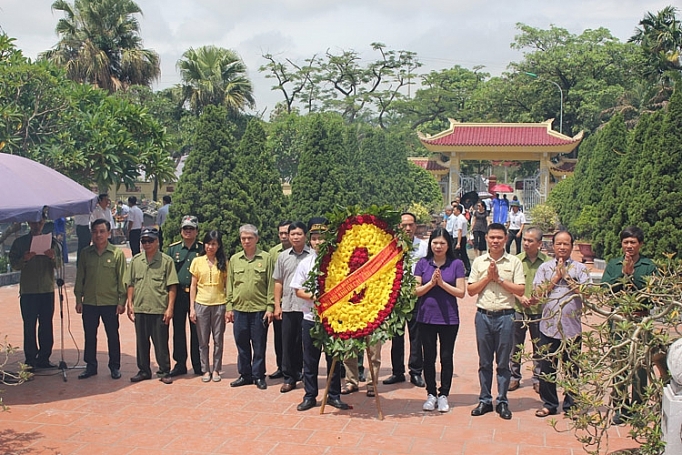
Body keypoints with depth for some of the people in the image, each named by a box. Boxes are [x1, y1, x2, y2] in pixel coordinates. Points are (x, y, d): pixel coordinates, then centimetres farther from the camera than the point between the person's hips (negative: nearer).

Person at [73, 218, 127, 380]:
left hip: (110, 303, -3)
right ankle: (91, 366, 22)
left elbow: (122, 279, -1)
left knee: (113, 336, 5)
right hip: (89, 303, 3)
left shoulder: (117, 253, -2)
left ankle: (115, 367, 18)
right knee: (89, 336, 10)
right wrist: (78, 299, 6)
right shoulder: (86, 253, 6)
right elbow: (80, 277, 10)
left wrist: (122, 301, -5)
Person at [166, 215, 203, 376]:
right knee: (178, 330, 7)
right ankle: (180, 364, 16)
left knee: (197, 330, 3)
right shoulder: (172, 249, 8)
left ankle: (198, 365, 13)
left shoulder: (203, 249, 3)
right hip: (178, 294, 2)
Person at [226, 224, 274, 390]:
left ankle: (259, 376, 16)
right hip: (239, 309, 3)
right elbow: (230, 285, 12)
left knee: (259, 345, 5)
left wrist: (270, 307, -7)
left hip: (259, 309, -3)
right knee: (242, 345, 10)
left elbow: (271, 285, -2)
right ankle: (245, 375, 22)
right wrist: (229, 307, 7)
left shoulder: (266, 258, -1)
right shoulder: (234, 259, 9)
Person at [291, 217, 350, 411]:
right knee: (310, 359, 9)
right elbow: (298, 291, 3)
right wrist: (313, 296, -13)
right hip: (310, 317, 2)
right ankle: (310, 396, 21)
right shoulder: (305, 263, 3)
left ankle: (334, 395, 21)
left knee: (333, 358, 8)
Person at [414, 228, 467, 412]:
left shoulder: (456, 264, -1)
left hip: (449, 318, -1)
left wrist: (443, 283, -15)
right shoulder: (423, 263, 2)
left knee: (446, 357, 6)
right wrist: (431, 283, -15)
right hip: (426, 317, 1)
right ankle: (431, 394, 21)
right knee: (429, 357, 9)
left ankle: (443, 395, 19)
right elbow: (416, 291, -1)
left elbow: (461, 292, -5)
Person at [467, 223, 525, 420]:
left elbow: (520, 290, -5)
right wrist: (488, 277, -8)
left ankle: (502, 402, 16)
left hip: (505, 316, -2)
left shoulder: (514, 262, 2)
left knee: (503, 362, 6)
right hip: (483, 315, 2)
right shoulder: (479, 262, 7)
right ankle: (485, 400, 18)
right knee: (484, 361, 9)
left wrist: (499, 279, -11)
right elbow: (471, 290, 3)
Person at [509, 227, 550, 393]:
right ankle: (514, 377, 22)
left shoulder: (547, 262, -4)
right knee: (515, 346, 9)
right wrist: (520, 297, -10)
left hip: (539, 311, -1)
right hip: (518, 310, 1)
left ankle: (538, 379, 23)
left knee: (539, 348, 10)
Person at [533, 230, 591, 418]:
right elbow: (538, 292, -2)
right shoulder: (544, 268, 9)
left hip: (572, 327, -1)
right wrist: (556, 278, -7)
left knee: (571, 368, 7)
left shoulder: (580, 268, 5)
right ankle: (549, 404, 19)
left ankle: (570, 405, 20)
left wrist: (566, 277, -8)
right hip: (548, 326, 1)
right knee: (547, 368, 6)